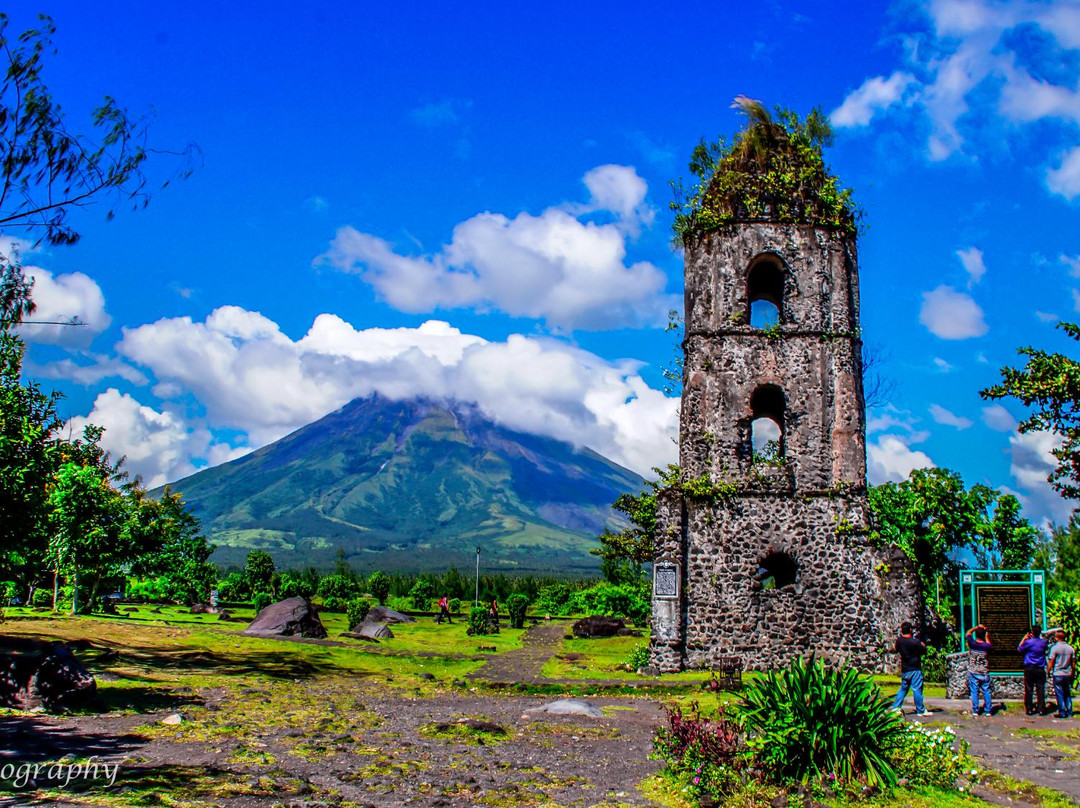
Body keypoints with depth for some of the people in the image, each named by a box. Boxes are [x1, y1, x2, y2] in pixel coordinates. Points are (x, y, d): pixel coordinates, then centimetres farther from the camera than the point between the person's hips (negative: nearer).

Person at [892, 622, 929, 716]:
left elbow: (896, 649, 19)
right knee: (917, 690, -1)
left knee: (903, 689, 15)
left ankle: (896, 707, 13)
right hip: (915, 669, -6)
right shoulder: (915, 642, -17)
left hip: (904, 670, 6)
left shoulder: (899, 640, 0)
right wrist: (923, 645, 14)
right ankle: (920, 710, 3)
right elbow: (924, 651, -6)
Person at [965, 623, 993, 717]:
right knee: (986, 692, 8)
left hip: (973, 673, -1)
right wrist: (987, 636, 22)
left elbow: (968, 633, 5)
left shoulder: (972, 643, -12)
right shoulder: (986, 646, -9)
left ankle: (975, 712, 3)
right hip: (984, 673, 1)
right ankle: (988, 711, 9)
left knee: (974, 692, 3)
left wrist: (977, 627, 10)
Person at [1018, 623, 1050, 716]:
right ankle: (1041, 709, 4)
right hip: (1040, 670, 2)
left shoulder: (1028, 642, -10)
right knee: (1040, 690, 5)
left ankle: (1029, 709, 6)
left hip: (1029, 669, -2)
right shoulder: (1043, 642, -1)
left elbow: (1019, 649, 6)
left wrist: (1024, 638, 13)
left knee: (1029, 690, 4)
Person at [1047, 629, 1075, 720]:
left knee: (1060, 694, 0)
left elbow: (1051, 663, -10)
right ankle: (1069, 712, 13)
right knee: (1068, 694, 13)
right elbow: (1073, 663, 9)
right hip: (1068, 674, 5)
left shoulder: (1055, 648, -11)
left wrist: (1048, 671, 4)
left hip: (1058, 674, -5)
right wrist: (1072, 673, 20)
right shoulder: (1070, 648, 3)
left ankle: (1062, 713, 1)